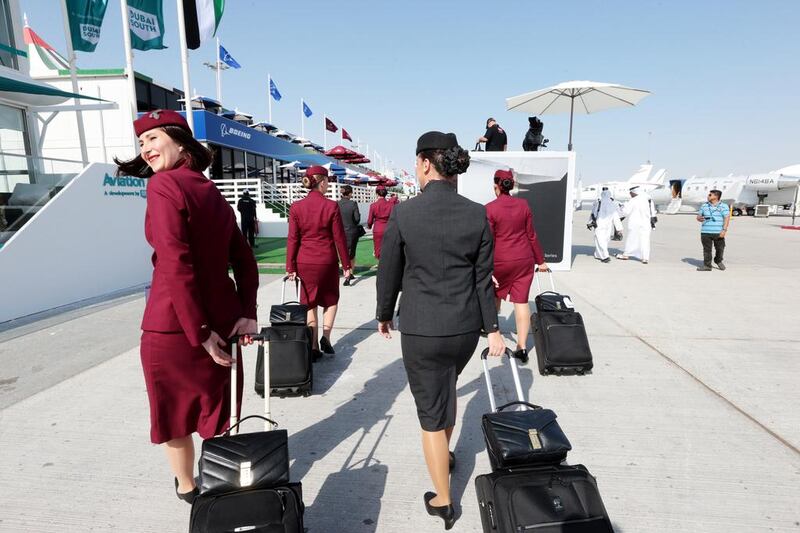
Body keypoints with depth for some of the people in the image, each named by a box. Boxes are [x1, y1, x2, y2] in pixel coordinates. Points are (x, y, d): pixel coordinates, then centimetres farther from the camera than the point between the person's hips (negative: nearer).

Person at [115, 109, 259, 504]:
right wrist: (247, 313, 3)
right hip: (222, 321, 6)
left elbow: (176, 264, -23)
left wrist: (198, 331, -20)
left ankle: (187, 488, 39)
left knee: (174, 412, 18)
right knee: (217, 411, 20)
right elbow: (244, 259, 7)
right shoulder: (212, 192, 9)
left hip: (173, 325, -6)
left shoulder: (164, 185, -12)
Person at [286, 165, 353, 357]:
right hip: (327, 261, -2)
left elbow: (293, 239, -2)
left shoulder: (296, 207, -2)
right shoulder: (331, 206, -9)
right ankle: (326, 336, 4)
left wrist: (290, 267, 3)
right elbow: (339, 238, -6)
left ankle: (313, 346, 15)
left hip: (305, 262, 2)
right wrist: (347, 265, 1)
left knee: (310, 303, 12)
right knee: (331, 299, 19)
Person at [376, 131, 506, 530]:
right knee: (447, 389, 31)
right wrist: (492, 327, 7)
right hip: (465, 326, 4)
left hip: (421, 329, -4)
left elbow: (389, 273, -4)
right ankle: (445, 455, 52)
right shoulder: (478, 214, -5)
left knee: (430, 410, 12)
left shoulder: (404, 213, -13)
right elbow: (483, 277, -1)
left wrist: (384, 314, 12)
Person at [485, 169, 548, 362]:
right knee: (521, 300, 3)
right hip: (524, 259, 3)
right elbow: (532, 235, 4)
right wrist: (540, 260, 13)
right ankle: (522, 346, 3)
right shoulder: (523, 205, 1)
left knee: (495, 294, 20)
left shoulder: (489, 208, -10)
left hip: (501, 261, -2)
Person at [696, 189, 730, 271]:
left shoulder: (724, 206, 2)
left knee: (720, 248, 5)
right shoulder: (704, 206, 12)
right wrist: (699, 218, -9)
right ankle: (707, 265, 3)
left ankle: (718, 261, 31)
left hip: (718, 233, -2)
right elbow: (698, 216, 17)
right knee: (707, 249, -1)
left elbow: (727, 218, -5)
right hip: (706, 232, 2)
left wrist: (724, 230, -16)